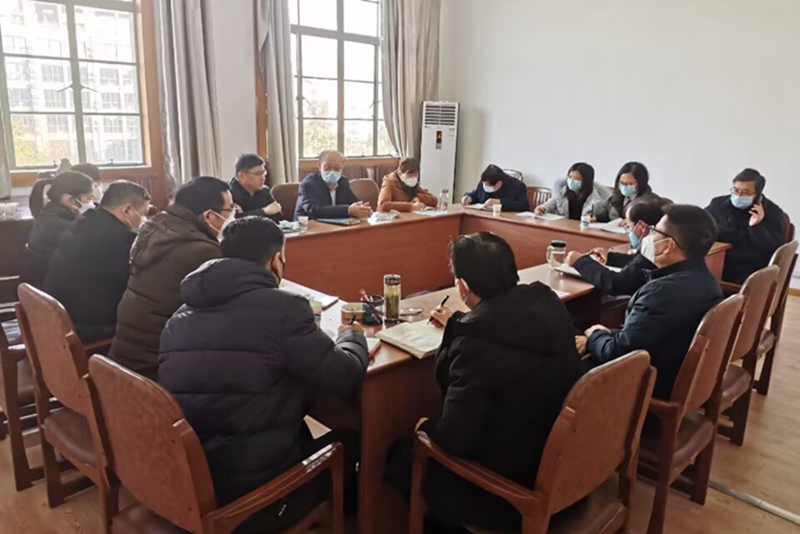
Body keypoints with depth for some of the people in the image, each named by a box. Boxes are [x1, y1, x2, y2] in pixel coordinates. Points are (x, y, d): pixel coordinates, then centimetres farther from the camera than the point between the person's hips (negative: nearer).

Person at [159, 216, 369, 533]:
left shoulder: (180, 317, 4)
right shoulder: (282, 307, -17)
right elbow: (347, 378, -11)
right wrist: (353, 335, 11)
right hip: (254, 487, -7)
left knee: (312, 439, 26)